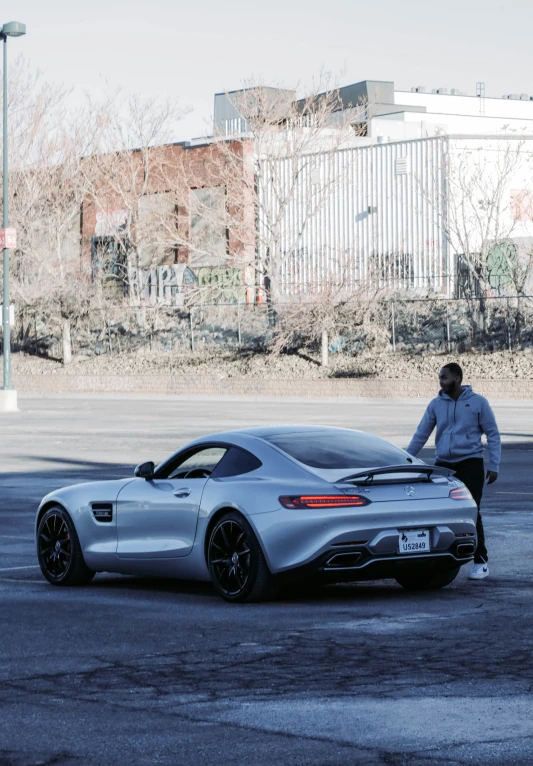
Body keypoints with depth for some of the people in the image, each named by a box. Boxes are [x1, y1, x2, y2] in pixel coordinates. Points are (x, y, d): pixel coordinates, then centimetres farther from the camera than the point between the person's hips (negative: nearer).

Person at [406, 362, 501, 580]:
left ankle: (481, 562, -2)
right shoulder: (436, 404, 5)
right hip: (443, 464, 4)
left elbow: (493, 434, -1)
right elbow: (421, 434, 8)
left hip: (470, 462, -4)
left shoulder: (477, 402, -3)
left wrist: (494, 465, -7)